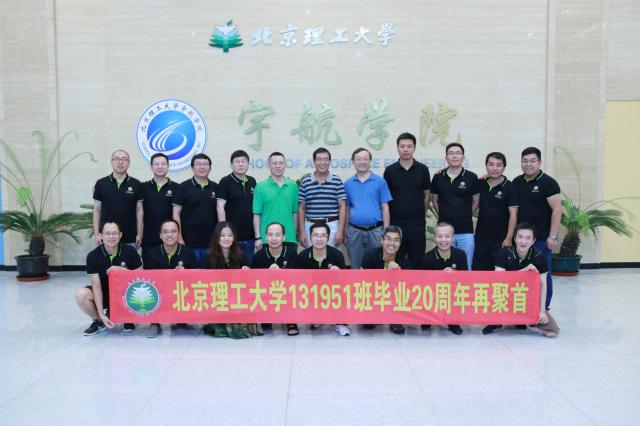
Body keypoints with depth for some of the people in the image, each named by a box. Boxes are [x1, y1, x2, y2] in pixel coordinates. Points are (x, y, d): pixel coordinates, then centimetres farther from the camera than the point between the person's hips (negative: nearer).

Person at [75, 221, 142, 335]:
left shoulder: (130, 251, -13)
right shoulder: (93, 256, -14)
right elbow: (96, 286, -16)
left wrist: (122, 270, -25)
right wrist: (101, 314, -22)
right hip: (103, 295, 1)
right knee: (81, 295, -27)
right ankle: (98, 320, 2)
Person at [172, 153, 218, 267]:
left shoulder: (215, 187, 8)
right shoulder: (184, 187, -1)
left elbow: (219, 211, 12)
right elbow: (176, 213, -2)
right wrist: (179, 238, -8)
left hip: (210, 242, 3)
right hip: (189, 242, -3)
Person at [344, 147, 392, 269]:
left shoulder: (380, 181, 0)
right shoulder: (348, 183, 5)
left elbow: (385, 207, 0)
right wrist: (344, 232, 5)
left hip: (375, 230, -1)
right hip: (354, 231, 2)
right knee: (356, 267, 10)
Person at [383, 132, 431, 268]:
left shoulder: (423, 169, 2)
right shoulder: (390, 170, 1)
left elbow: (426, 196, 9)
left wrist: (422, 214, 9)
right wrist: (387, 220, 4)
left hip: (417, 223, 0)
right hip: (395, 222, 0)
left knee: (417, 261, 7)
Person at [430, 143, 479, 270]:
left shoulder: (472, 177, -2)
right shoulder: (438, 177, 1)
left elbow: (476, 202, 7)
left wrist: (464, 215, 8)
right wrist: (445, 216, 8)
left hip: (466, 231, -1)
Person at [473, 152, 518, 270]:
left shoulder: (509, 188, -7)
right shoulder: (481, 184, 5)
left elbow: (513, 214, -9)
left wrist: (508, 238, -15)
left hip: (501, 240, -4)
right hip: (481, 238, 4)